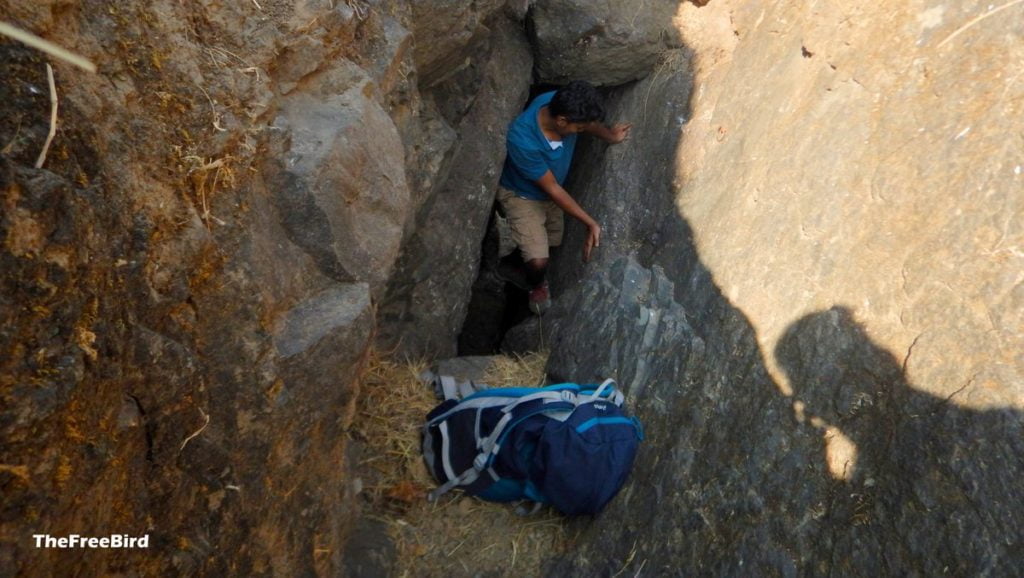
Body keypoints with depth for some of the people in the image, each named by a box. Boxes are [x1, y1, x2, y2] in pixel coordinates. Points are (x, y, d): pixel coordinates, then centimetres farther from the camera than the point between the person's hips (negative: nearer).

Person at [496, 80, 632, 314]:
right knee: (538, 261, -14)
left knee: (553, 242, 21)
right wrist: (590, 223, -26)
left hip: (550, 191, 6)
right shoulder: (523, 142, -43)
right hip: (522, 196, -6)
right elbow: (551, 188, -29)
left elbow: (591, 121, 0)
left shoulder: (558, 103, -26)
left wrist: (609, 136, -18)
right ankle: (536, 286, 20)